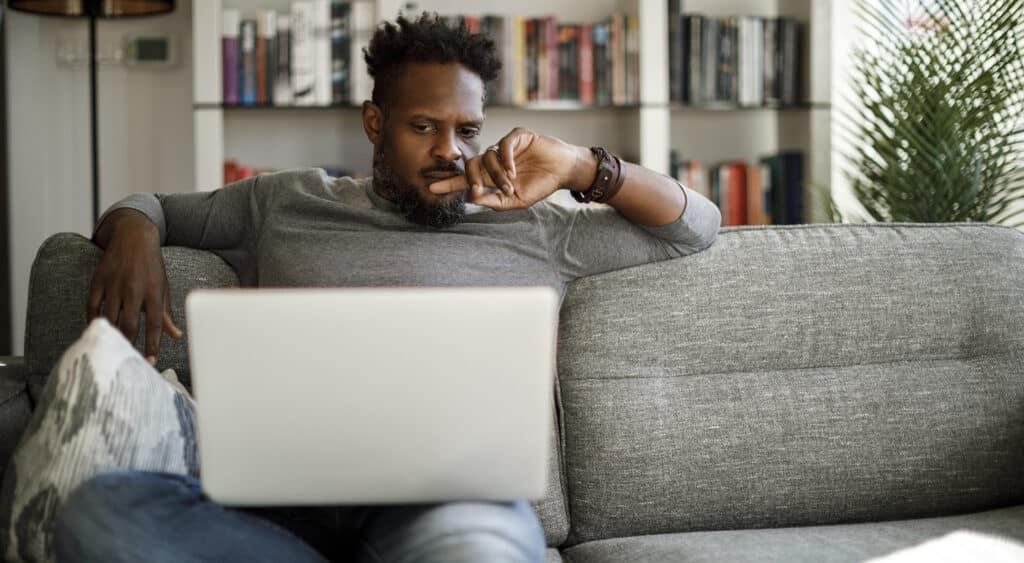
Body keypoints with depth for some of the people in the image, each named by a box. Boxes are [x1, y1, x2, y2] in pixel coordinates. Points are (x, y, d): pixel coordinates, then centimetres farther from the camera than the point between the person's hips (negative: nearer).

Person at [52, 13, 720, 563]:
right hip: (280, 500, 4)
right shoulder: (288, 203, 27)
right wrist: (133, 233, 11)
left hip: (440, 493, -4)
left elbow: (697, 225, 25)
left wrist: (581, 169, 8)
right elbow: (149, 207, 38)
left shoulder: (532, 230, 23)